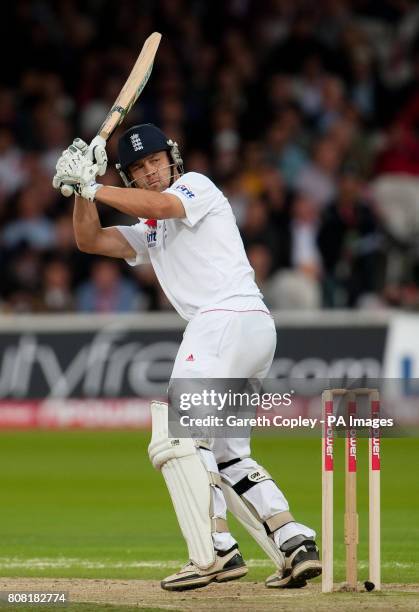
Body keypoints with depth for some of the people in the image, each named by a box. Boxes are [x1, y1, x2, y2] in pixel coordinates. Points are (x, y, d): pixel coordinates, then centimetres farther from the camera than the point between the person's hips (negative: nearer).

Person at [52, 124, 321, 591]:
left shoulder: (195, 185, 3)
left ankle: (212, 553, -27)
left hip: (227, 320, -10)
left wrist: (92, 187, -15)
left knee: (175, 437, -17)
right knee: (224, 457, 16)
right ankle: (294, 544, 6)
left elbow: (161, 205, -19)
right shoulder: (149, 232, 29)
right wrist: (81, 188, 8)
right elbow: (90, 240, 22)